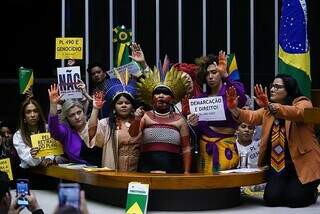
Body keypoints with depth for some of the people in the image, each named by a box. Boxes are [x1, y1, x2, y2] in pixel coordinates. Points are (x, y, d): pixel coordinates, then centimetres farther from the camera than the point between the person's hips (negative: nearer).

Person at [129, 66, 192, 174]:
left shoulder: (179, 120, 9)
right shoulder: (145, 116, 8)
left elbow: (186, 148, 9)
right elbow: (133, 134, -8)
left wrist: (186, 172, 0)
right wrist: (137, 120, -28)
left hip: (173, 169, 1)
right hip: (147, 168, 0)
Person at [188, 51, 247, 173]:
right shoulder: (201, 98, 12)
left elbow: (241, 100, -26)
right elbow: (199, 130, 15)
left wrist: (225, 76, -34)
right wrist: (194, 125, -8)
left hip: (225, 148, -4)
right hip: (204, 148, 4)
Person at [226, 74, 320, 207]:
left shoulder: (303, 103, -6)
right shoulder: (268, 110, 15)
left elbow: (297, 113, -29)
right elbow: (251, 117, 1)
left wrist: (269, 106, -43)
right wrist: (234, 108, -19)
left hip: (303, 163, -5)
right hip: (278, 165, 5)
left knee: (294, 199, -17)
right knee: (272, 199, -12)